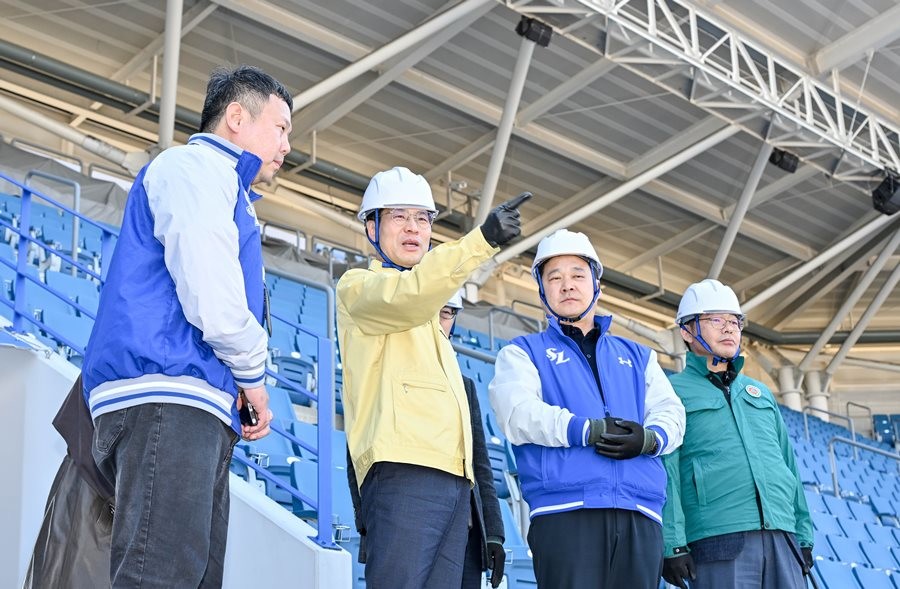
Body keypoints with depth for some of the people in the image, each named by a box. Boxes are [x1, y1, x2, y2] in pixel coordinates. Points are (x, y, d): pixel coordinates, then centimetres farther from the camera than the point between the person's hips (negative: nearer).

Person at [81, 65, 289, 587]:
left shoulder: (221, 183, 32)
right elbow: (211, 298, -14)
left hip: (194, 408, 10)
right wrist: (253, 378, 1)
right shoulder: (198, 165, 0)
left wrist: (236, 391, 11)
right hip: (166, 398, -10)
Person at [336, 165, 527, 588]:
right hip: (405, 468, -8)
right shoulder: (357, 287, 8)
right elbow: (407, 295, -15)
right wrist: (483, 239, -27)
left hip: (452, 474, 8)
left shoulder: (427, 313, 33)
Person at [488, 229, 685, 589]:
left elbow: (671, 413, 13)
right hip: (565, 511, -3)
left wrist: (649, 438, -11)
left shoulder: (637, 356, 27)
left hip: (640, 516, 4)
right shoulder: (522, 353, 16)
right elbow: (517, 414, -4)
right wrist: (588, 430, -16)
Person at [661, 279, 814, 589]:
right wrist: (672, 544, -14)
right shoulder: (673, 392, 5)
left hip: (782, 540, 5)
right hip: (717, 540, -5)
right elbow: (664, 471, -5)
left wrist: (804, 534, 16)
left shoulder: (760, 392, 25)